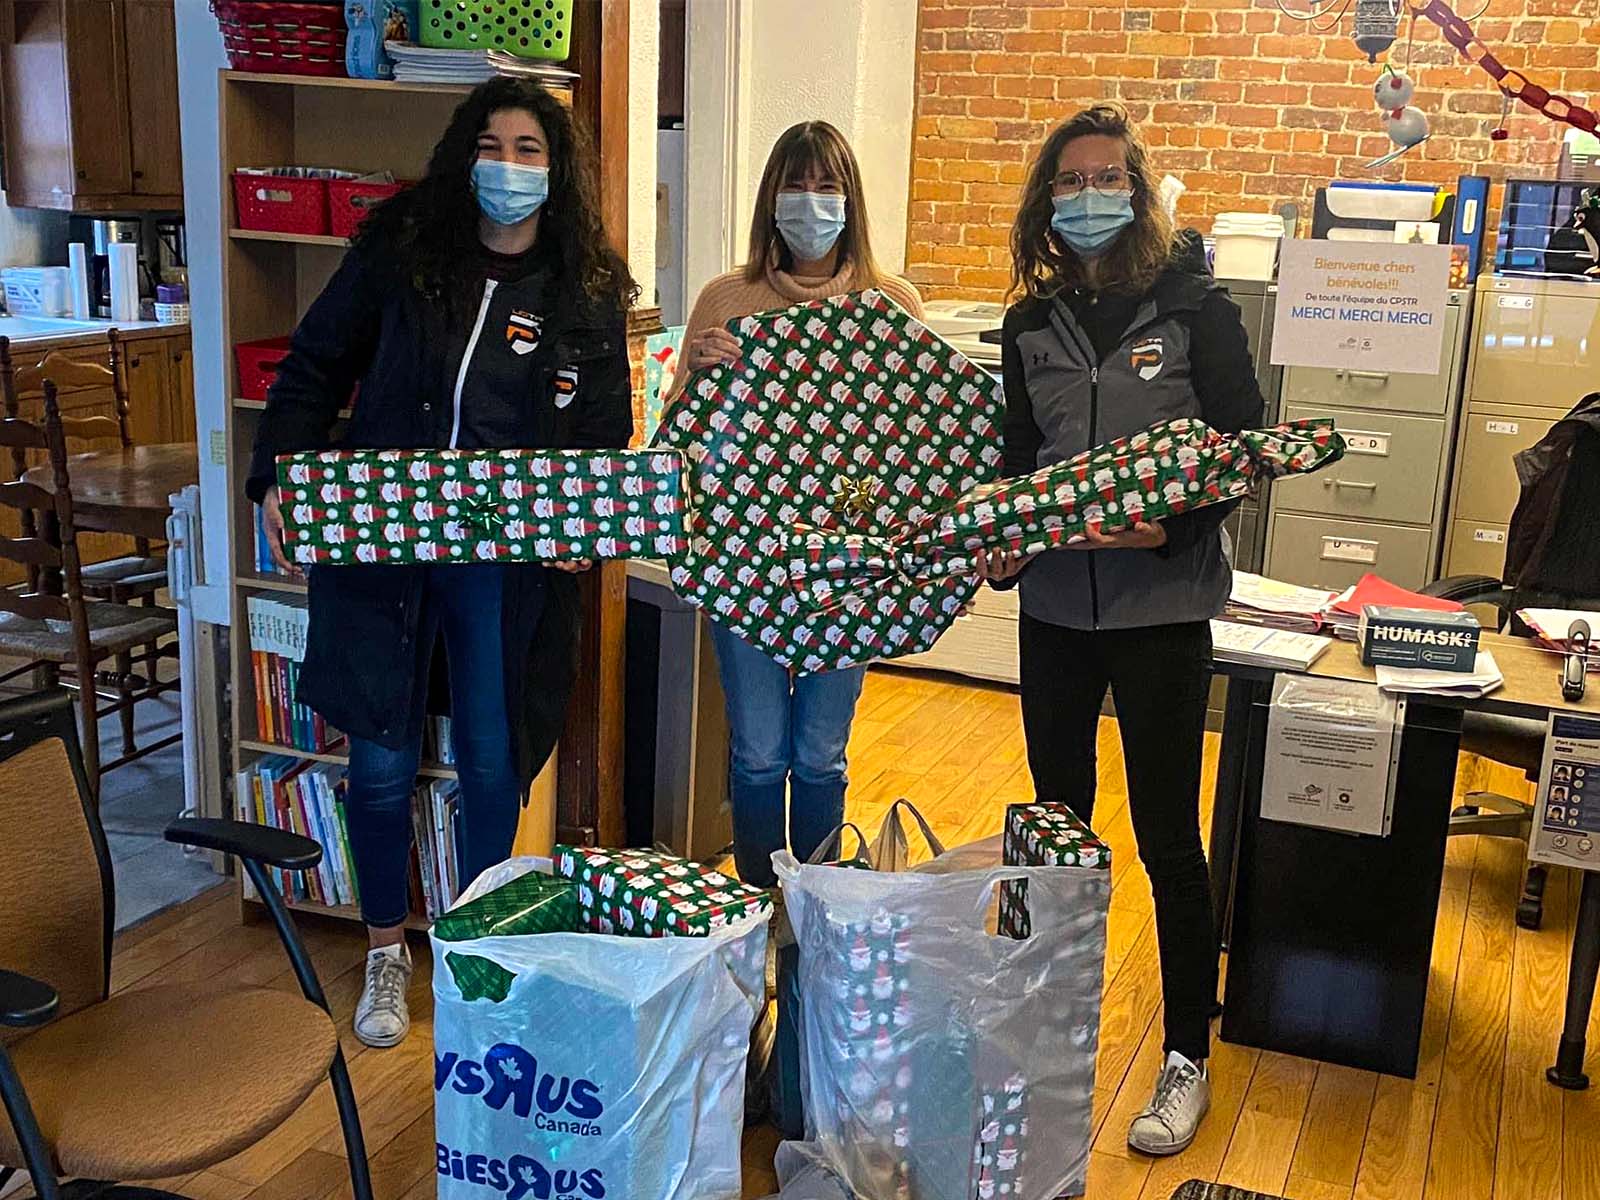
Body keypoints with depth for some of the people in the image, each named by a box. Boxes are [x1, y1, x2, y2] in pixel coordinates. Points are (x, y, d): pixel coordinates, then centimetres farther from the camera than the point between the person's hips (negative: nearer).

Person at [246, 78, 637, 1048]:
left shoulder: (589, 294, 2)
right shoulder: (399, 250, 1)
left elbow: (606, 435, 4)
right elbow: (316, 369, 5)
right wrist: (281, 476, -9)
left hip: (508, 562, 0)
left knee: (492, 762, 8)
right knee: (383, 760, 7)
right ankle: (388, 953, 29)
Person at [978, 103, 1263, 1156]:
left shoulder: (1197, 309, -5)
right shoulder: (1032, 324, 7)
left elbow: (1241, 448, -6)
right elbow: (1015, 459, 11)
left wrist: (1170, 530, -23)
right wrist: (1001, 542, -8)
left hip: (1163, 604, -4)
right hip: (1053, 601, 4)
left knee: (1168, 837, 1)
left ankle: (1188, 1060, 17)